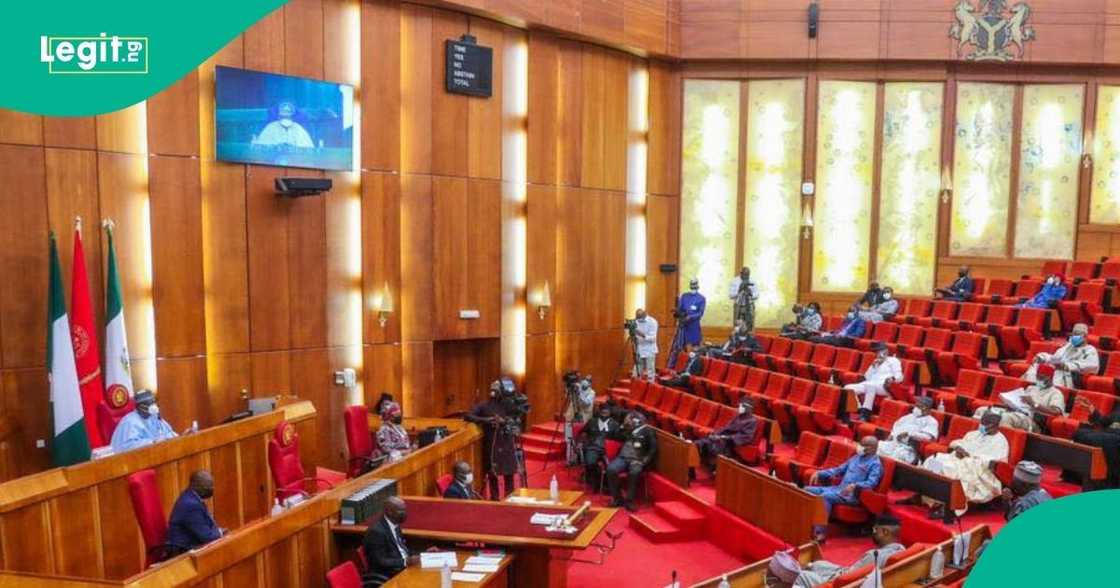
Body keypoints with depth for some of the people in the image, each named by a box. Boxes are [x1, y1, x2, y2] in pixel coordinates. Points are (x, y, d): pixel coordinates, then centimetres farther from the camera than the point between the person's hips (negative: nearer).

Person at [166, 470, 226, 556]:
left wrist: (218, 530, -2)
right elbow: (206, 536, -23)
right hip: (186, 551, -9)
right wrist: (220, 532, -6)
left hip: (190, 545, 9)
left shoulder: (191, 497, 3)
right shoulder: (191, 504, -25)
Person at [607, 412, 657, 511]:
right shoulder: (627, 430, 19)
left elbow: (653, 449, -4)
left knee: (634, 473, -38)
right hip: (623, 457, 4)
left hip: (637, 460, -4)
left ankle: (629, 500, -25)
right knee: (611, 469, -27)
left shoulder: (648, 432, 4)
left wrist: (643, 461, -11)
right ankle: (617, 498, -15)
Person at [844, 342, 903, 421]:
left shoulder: (893, 360, 15)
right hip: (868, 385, 7)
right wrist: (873, 366, 9)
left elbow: (899, 377, 1)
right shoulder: (876, 363, 32)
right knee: (848, 388, -16)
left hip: (884, 386, -7)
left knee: (870, 385, -42)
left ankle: (865, 414, -45)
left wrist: (892, 378, -21)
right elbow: (867, 377, 21)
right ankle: (860, 412, -24)